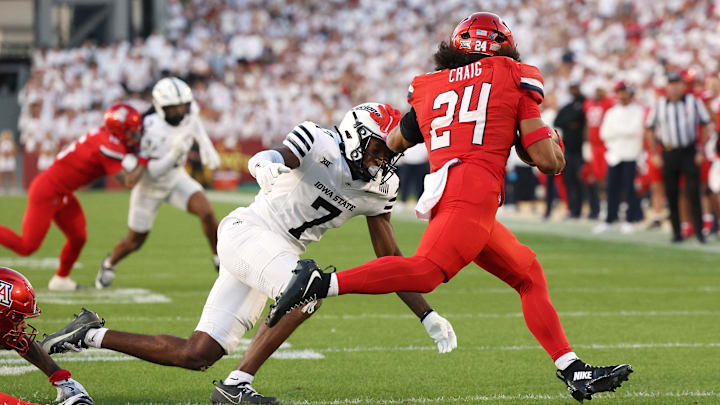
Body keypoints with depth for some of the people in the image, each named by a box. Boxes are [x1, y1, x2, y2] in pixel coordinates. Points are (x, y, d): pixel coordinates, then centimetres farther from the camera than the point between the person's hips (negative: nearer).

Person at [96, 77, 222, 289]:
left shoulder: (189, 111, -18)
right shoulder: (152, 129, -35)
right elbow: (152, 172, -30)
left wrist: (206, 147, 8)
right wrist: (174, 154, -44)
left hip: (176, 177, 4)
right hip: (150, 185, -4)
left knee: (206, 212, -22)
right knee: (135, 241, 10)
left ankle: (220, 260, -2)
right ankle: (109, 264, 42)